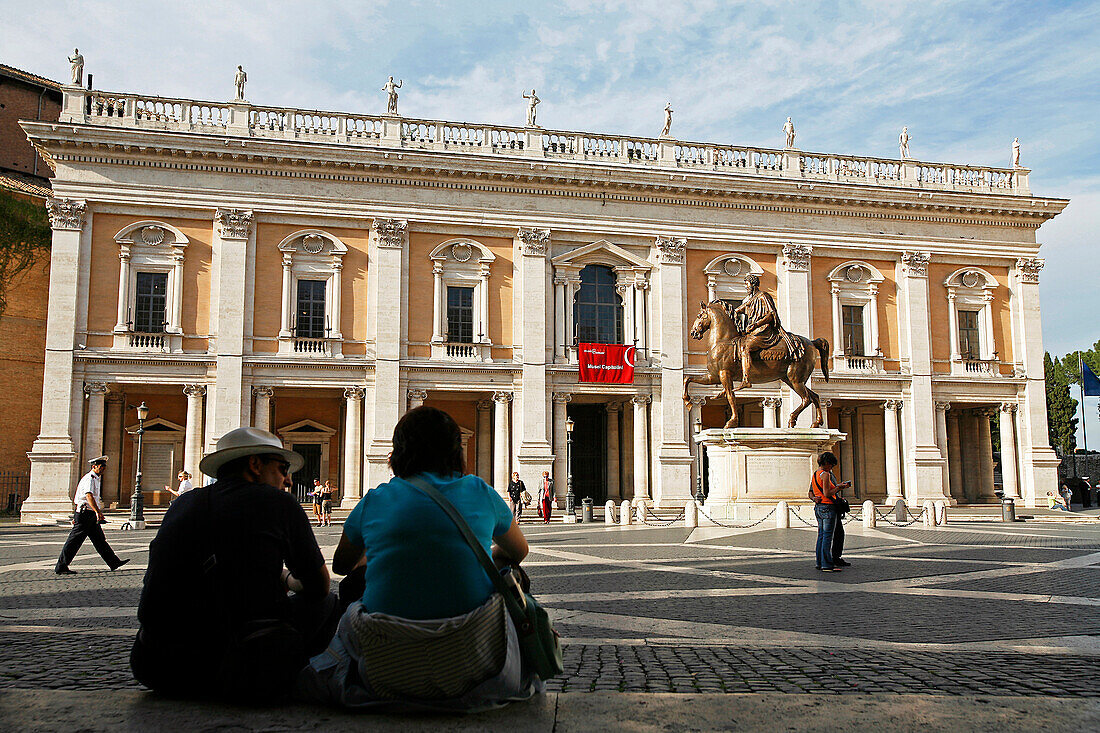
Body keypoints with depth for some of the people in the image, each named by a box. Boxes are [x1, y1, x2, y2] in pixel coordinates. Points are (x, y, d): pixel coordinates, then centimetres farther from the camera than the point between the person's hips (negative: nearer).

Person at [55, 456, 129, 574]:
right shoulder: (89, 479, -15)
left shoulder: (96, 478, 19)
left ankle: (114, 562, 11)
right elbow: (89, 495, -31)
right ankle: (60, 567, 2)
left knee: (100, 540, 10)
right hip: (85, 513, -10)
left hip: (91, 516, 10)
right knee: (74, 541, -5)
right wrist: (98, 512, -42)